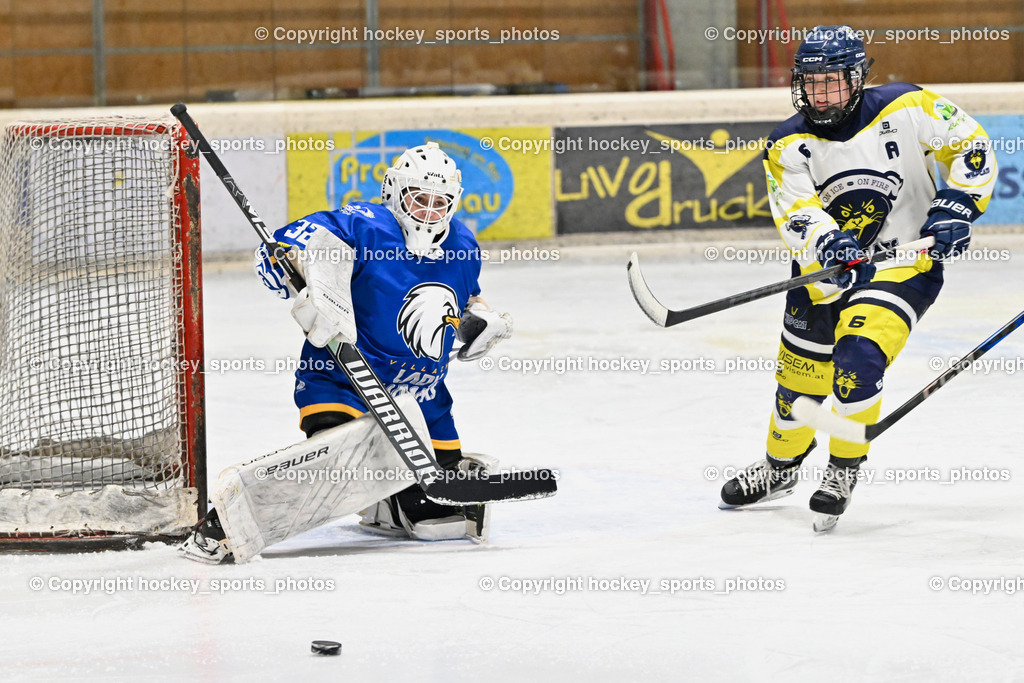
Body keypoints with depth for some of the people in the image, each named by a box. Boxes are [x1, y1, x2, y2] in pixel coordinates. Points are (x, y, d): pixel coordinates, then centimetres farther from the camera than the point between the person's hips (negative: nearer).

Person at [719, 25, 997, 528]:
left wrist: (955, 206, -19)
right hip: (828, 265, 4)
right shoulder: (788, 144, -5)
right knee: (800, 367, 9)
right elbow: (794, 213, -16)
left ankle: (844, 472, -5)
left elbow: (971, 147, -5)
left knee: (858, 355, -23)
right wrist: (825, 241, -38)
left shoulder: (906, 108, -13)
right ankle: (780, 468, 36)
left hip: (906, 260, -4)